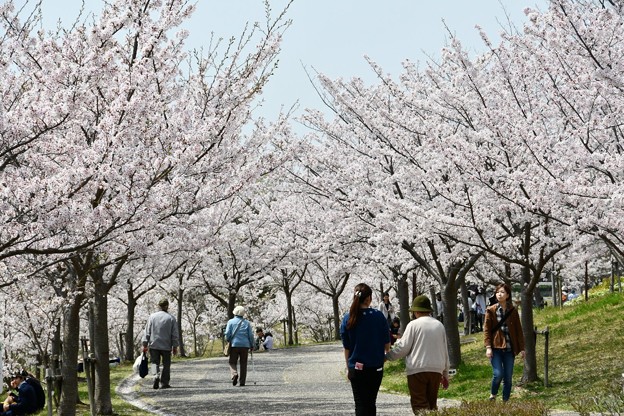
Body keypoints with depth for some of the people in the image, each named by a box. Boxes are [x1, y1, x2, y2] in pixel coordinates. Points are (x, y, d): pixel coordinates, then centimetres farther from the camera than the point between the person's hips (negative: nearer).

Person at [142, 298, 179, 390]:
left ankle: (156, 375, -17)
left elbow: (147, 331, 1)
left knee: (155, 362, 8)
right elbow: (175, 334, -1)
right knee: (166, 365, 10)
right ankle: (164, 383, 9)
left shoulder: (152, 316, 0)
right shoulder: (171, 318, -2)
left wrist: (145, 344, 5)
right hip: (166, 346, 0)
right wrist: (175, 347, 5)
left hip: (154, 345, 1)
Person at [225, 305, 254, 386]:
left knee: (232, 362, 7)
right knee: (243, 364, 6)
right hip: (245, 345, 1)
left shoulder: (231, 321, 3)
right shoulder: (247, 322, 7)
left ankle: (234, 374, -21)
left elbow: (227, 333, -4)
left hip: (234, 345, -1)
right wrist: (252, 345, 13)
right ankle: (242, 382, 2)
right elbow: (250, 335, 4)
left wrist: (228, 341, 14)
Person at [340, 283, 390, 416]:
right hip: (376, 367, 0)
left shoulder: (348, 319, -6)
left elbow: (346, 347, -1)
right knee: (371, 402, 16)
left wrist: (348, 368, 11)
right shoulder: (378, 316, -8)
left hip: (356, 368, 0)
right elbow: (387, 343, 1)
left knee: (361, 404, 4)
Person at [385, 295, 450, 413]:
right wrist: (445, 374, 24)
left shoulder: (414, 325, -6)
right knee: (432, 403, 14)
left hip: (417, 369, -5)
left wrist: (387, 356, 5)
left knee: (420, 404, -5)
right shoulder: (439, 325, 11)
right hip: (436, 370, 6)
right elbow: (445, 352, 17)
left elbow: (403, 347, -8)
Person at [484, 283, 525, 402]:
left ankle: (505, 401, 15)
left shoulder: (513, 311, 6)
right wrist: (488, 347, -11)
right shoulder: (491, 311, 0)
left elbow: (518, 330, 10)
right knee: (498, 374, -15)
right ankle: (493, 394, 11)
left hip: (509, 348, 2)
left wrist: (521, 348, 8)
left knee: (508, 377, 4)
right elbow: (486, 329, -2)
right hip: (496, 348, -2)